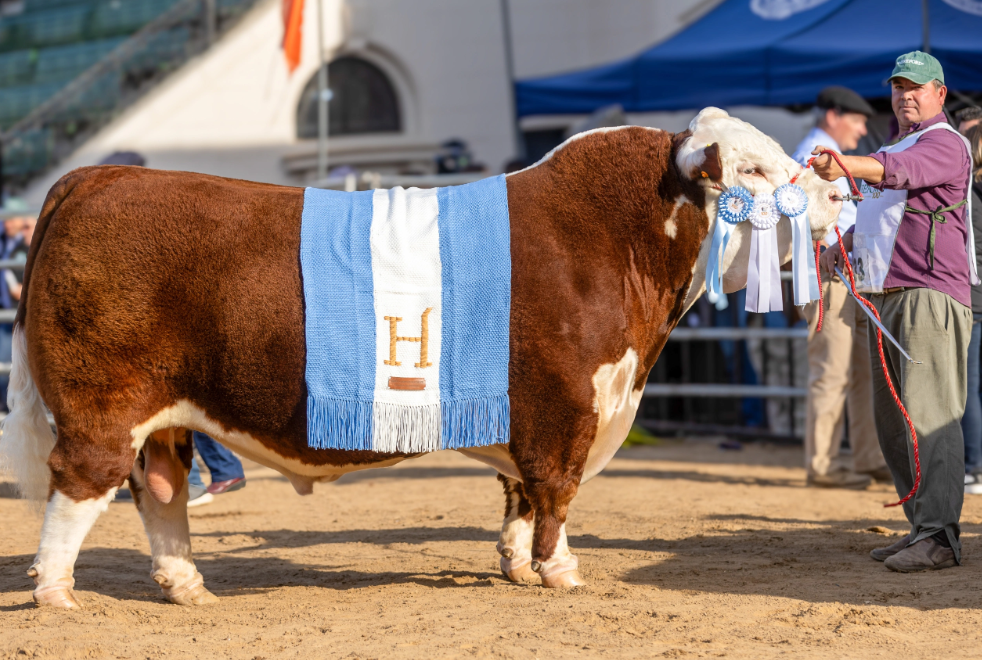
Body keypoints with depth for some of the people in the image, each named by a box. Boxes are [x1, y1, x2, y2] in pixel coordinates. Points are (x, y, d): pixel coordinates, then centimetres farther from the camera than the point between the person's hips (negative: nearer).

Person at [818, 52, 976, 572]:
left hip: (931, 292, -10)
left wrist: (846, 167, -44)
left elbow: (897, 172, -26)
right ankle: (922, 527, 16)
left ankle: (939, 537, -23)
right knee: (893, 421, 10)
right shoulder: (898, 145, 25)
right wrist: (840, 245, 19)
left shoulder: (945, 143, -5)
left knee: (928, 414, -18)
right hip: (884, 296, 10)